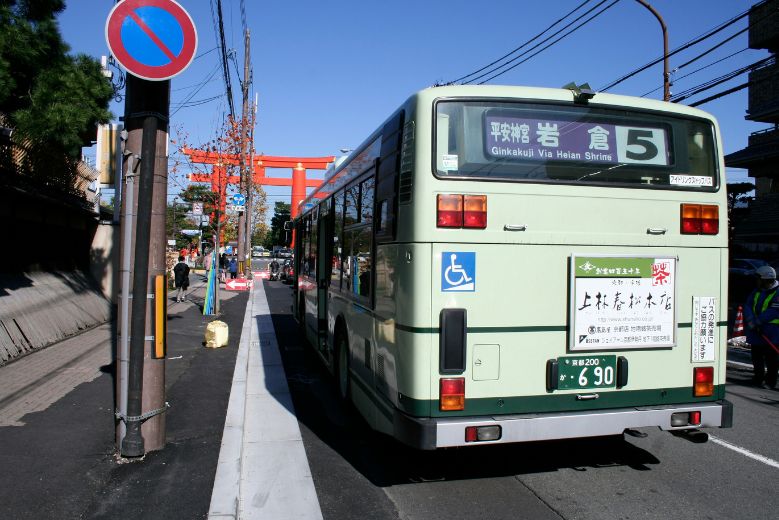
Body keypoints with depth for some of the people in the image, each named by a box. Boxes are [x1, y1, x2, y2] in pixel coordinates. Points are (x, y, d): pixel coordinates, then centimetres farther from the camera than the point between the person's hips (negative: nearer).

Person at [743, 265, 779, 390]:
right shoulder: (757, 291, 10)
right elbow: (748, 306, 1)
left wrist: (757, 322, -20)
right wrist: (751, 322, -14)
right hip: (756, 330, 7)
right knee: (756, 356, 15)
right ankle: (759, 378, 27)